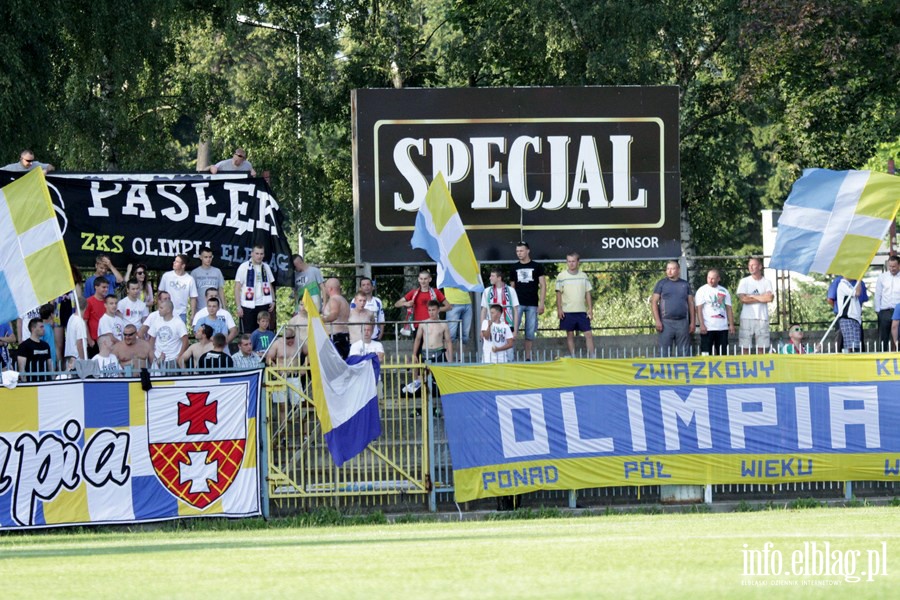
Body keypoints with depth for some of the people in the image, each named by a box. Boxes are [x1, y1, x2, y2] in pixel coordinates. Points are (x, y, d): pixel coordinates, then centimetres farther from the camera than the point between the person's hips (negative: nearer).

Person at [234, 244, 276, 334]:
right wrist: (238, 306, -10)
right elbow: (237, 288, -3)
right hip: (248, 306, -4)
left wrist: (273, 300, 5)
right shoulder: (244, 267, -2)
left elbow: (270, 285, 20)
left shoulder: (266, 267, 11)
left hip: (263, 305, 4)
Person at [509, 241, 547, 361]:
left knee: (530, 333, 2)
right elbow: (512, 287, 14)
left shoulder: (537, 267, 5)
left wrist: (542, 303, -5)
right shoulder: (514, 268, 11)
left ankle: (528, 357, 8)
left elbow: (543, 286, 4)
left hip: (532, 304, -1)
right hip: (518, 304, 1)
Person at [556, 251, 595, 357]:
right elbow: (559, 294, 0)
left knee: (588, 334, -3)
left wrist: (590, 309, 3)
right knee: (570, 335, 3)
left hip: (582, 311, 2)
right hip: (567, 312, -2)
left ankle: (592, 356, 0)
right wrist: (559, 309, -8)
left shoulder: (583, 276, 7)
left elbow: (588, 293, 10)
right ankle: (572, 357, 9)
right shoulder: (561, 276, 0)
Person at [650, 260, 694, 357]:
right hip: (666, 323, -2)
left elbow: (691, 304, 14)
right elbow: (654, 302, 2)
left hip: (683, 322, 2)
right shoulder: (661, 284, 6)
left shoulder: (685, 284, 13)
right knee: (665, 351, -3)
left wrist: (692, 322, 6)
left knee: (684, 352, 2)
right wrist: (657, 321, -8)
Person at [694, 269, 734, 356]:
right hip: (708, 328, -4)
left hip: (722, 328, 4)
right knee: (706, 353, -5)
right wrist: (702, 325, -15)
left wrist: (731, 324, 2)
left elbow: (729, 309, 12)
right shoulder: (702, 290, 0)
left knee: (722, 353, 5)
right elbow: (699, 309, -6)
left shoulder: (724, 291, 12)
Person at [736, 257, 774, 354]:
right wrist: (761, 298, -5)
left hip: (762, 317, 1)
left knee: (761, 347, 1)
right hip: (747, 317, -1)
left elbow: (770, 298, -7)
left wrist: (752, 296, -8)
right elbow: (743, 299, -7)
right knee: (745, 347, -4)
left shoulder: (767, 282, 8)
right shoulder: (744, 281, 6)